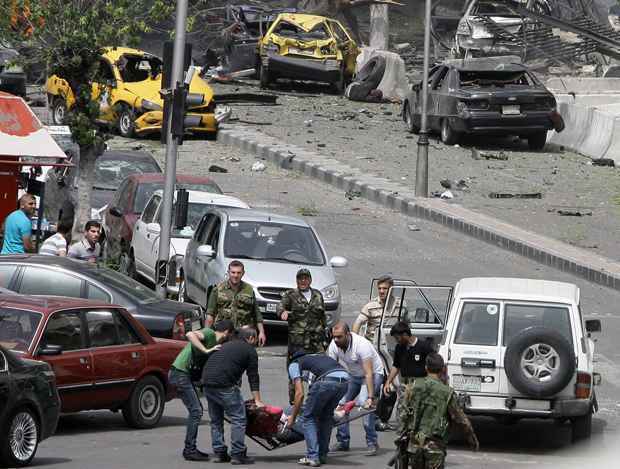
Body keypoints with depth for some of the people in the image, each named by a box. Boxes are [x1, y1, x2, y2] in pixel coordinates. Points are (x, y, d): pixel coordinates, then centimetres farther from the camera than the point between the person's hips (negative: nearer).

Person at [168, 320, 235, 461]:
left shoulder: (216, 344, 18)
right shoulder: (209, 333, -9)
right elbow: (190, 335, -29)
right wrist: (206, 350, -29)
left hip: (186, 375, 10)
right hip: (180, 373, -10)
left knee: (197, 410, 15)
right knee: (195, 411, -9)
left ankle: (190, 448, 21)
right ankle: (189, 450, -5)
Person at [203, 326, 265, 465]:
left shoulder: (227, 346, 28)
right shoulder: (250, 350, 7)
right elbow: (253, 377, 5)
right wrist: (257, 400, 8)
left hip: (207, 381, 7)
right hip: (225, 385, -7)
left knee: (216, 420, 18)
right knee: (238, 419, -1)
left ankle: (219, 453, 20)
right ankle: (238, 455, -5)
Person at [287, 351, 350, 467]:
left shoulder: (294, 365, 23)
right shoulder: (317, 357, 42)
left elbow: (300, 394, 13)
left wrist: (292, 418, 22)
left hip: (327, 382, -6)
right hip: (345, 381, 6)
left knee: (308, 418, 11)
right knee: (327, 416, 26)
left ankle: (312, 457, 5)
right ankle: (323, 455, 29)